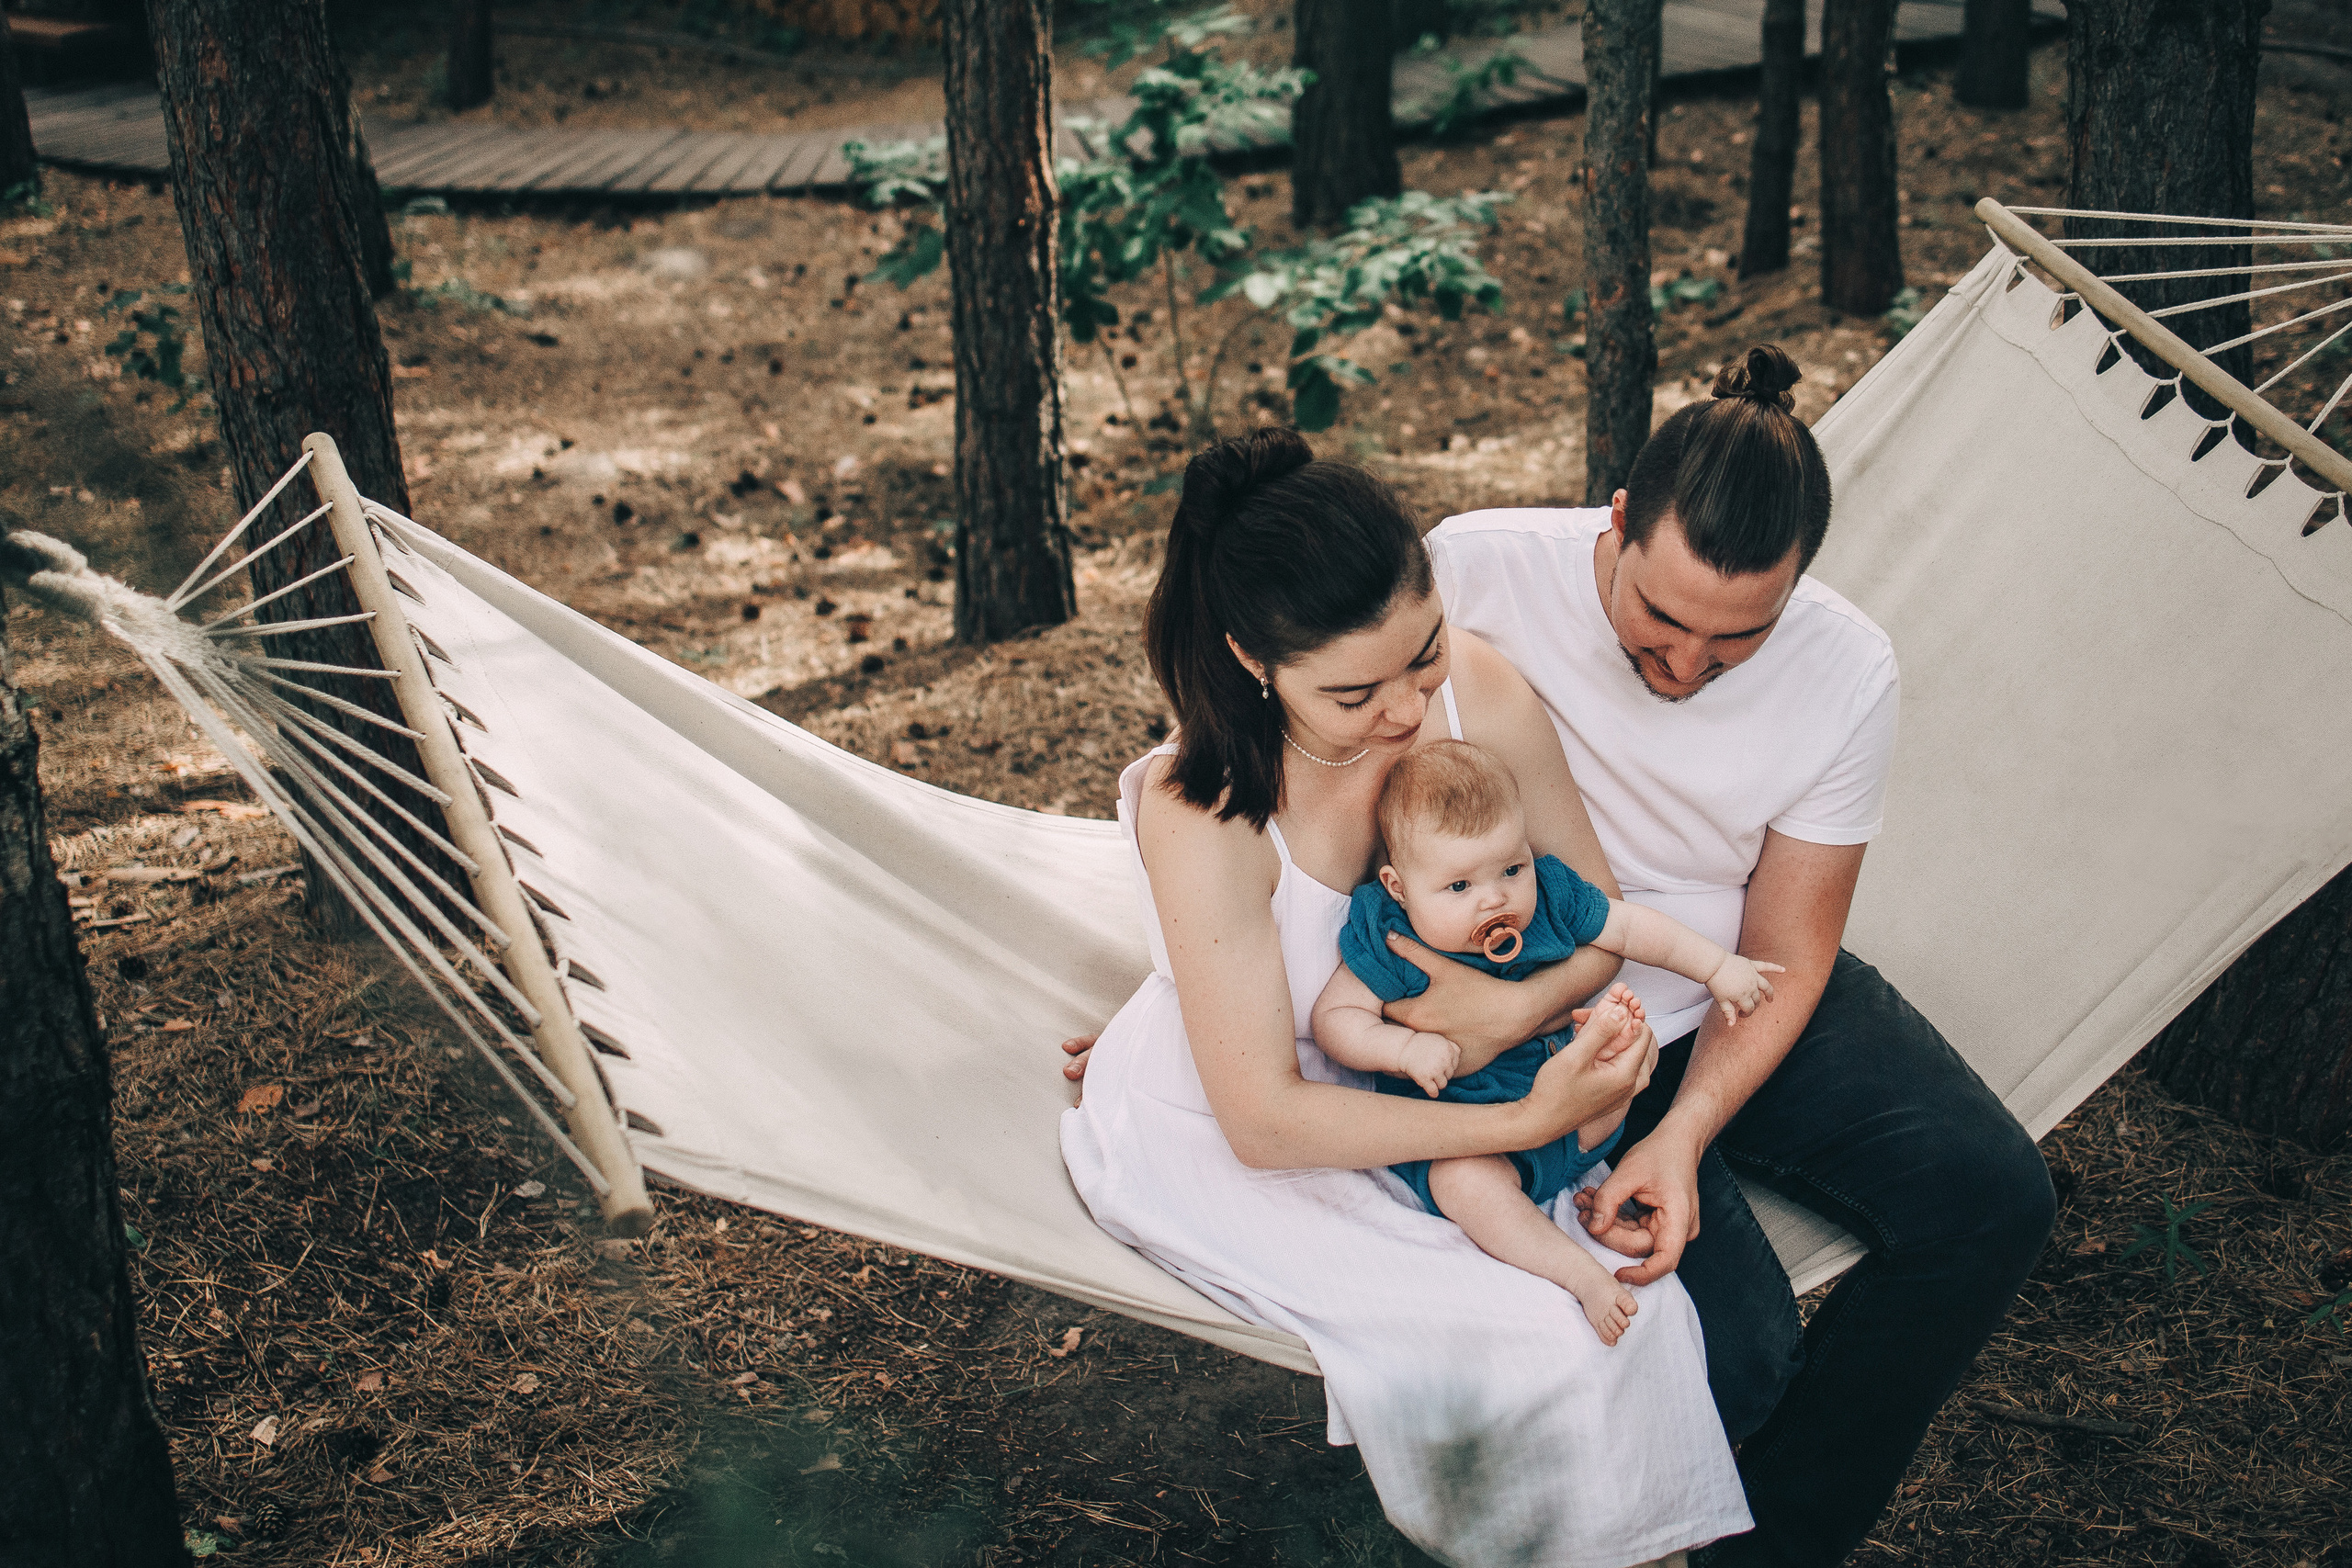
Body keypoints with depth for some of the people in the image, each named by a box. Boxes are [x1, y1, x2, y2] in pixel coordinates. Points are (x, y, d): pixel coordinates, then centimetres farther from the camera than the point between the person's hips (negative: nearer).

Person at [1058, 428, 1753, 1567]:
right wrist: (1529, 1120, -31)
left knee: (1625, 1289, -14)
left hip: (1394, 1091, 5)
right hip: (1216, 1145, -5)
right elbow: (1265, 1118, -26)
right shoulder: (1201, 817, -32)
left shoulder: (1480, 693, -19)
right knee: (1527, 1337, -19)